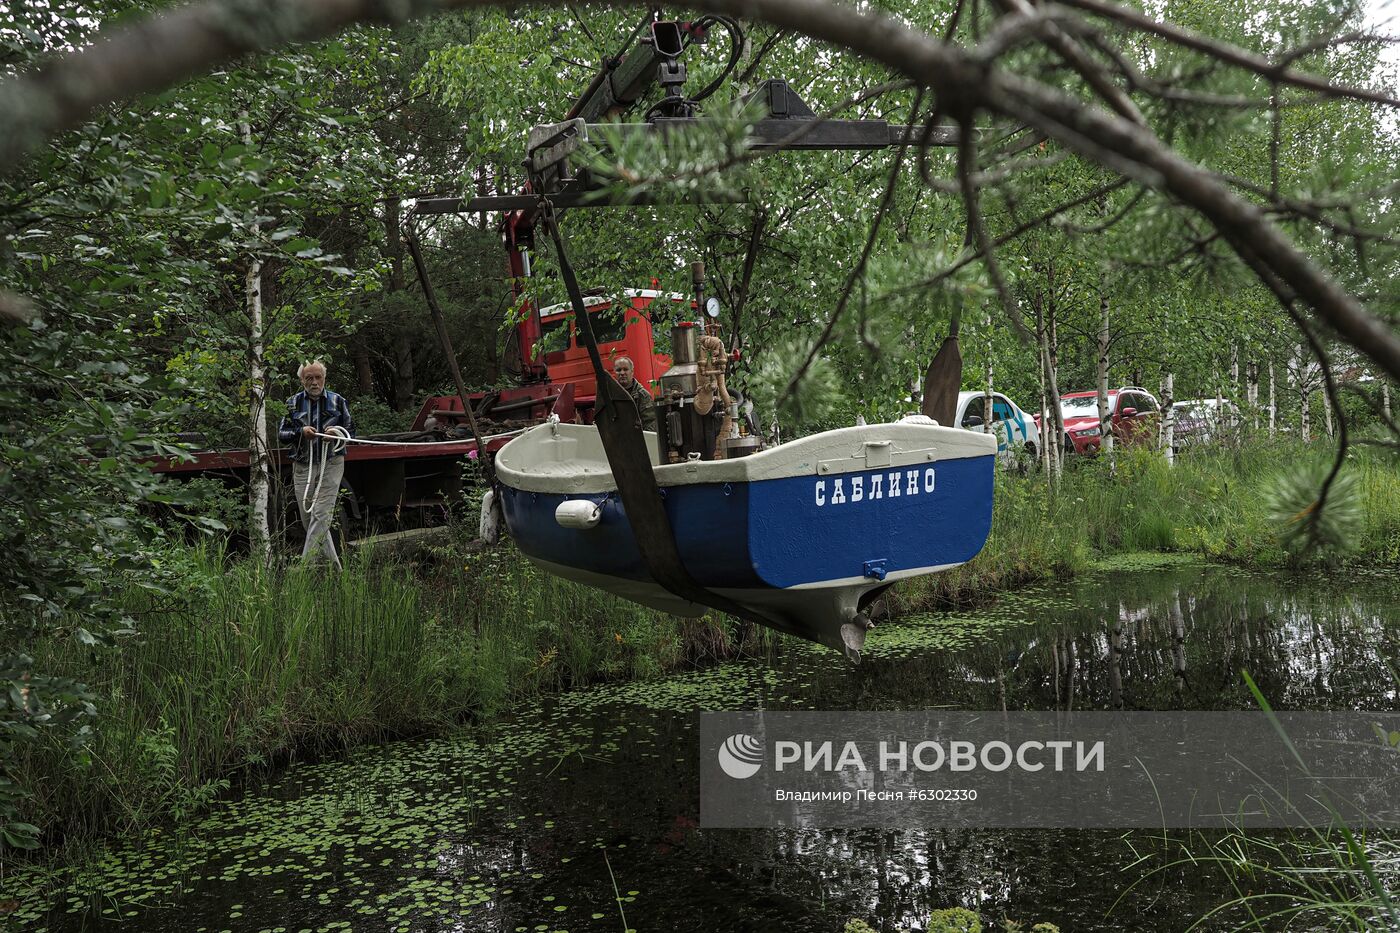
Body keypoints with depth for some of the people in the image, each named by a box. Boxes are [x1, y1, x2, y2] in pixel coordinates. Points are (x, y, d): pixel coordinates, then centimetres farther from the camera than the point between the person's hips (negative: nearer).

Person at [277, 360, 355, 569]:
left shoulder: (337, 401, 6)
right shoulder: (293, 403, 8)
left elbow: (351, 431, 10)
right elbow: (281, 434, 8)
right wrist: (301, 432, -12)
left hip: (331, 465, -3)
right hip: (302, 467, 3)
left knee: (321, 515, -12)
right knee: (308, 518, 6)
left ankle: (307, 563, -12)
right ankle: (332, 563, 19)